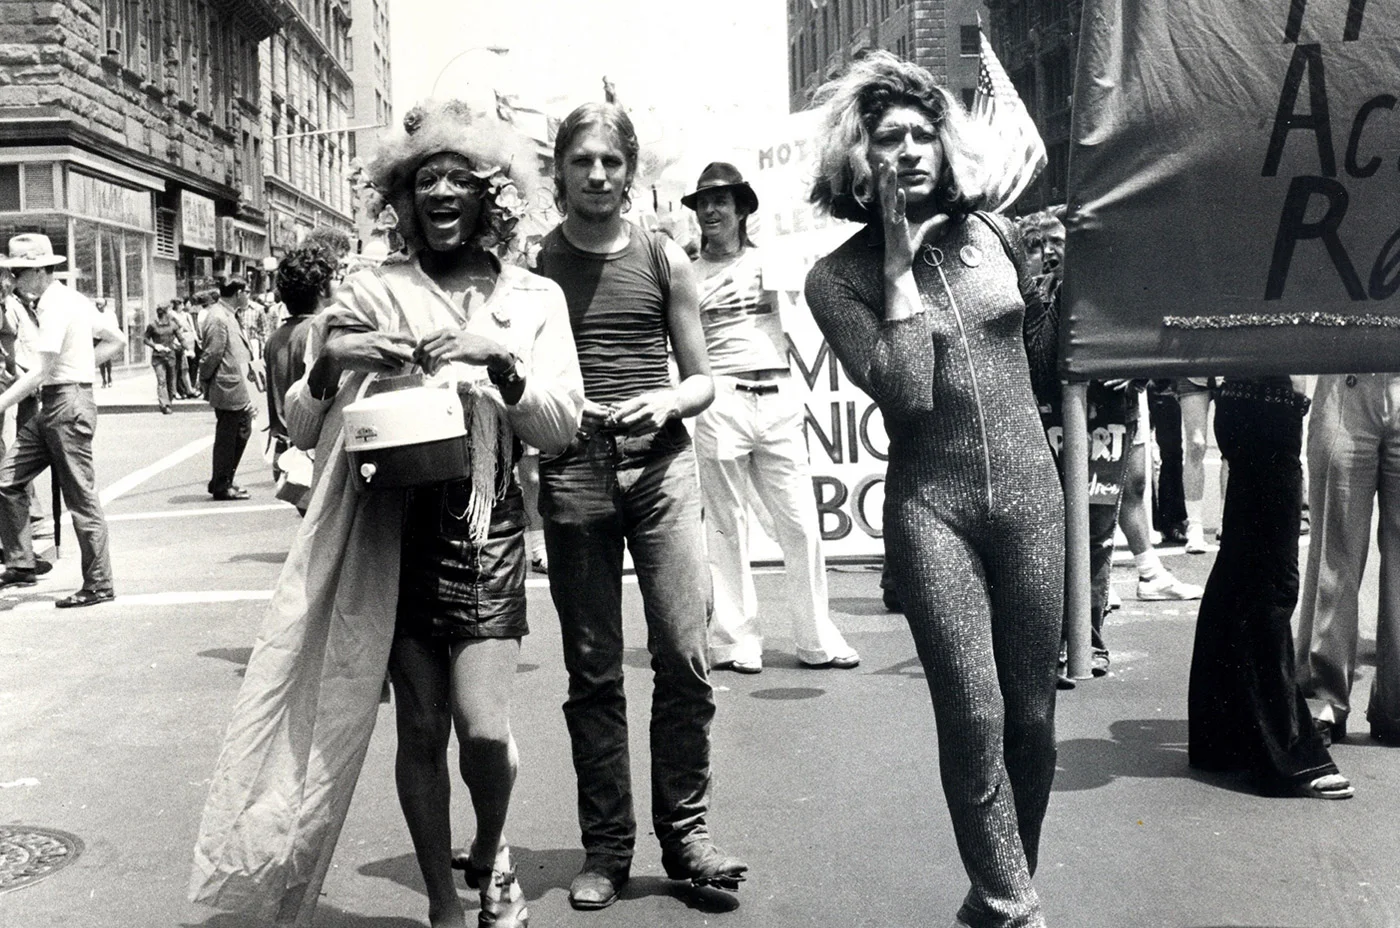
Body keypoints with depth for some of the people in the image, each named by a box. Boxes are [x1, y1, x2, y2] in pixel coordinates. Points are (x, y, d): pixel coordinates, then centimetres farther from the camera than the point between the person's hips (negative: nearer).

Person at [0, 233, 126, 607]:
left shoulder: (56, 306, -16)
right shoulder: (72, 300, 13)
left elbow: (41, 372, -22)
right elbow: (117, 340, 20)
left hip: (68, 404, -10)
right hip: (50, 407, 10)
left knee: (81, 498, -2)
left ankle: (98, 585, 6)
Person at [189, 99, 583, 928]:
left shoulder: (534, 298, 7)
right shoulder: (373, 294, 5)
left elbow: (561, 426, -1)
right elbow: (304, 429, 4)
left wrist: (501, 359, -16)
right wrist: (328, 360, -16)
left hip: (489, 525, 0)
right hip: (396, 526, 0)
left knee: (484, 727, -11)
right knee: (422, 727, 3)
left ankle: (491, 858, 22)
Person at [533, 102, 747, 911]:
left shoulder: (665, 260, 9)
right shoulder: (533, 264, 7)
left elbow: (703, 379, 12)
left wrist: (669, 401, -8)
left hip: (662, 465, 1)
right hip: (572, 475, 0)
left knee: (685, 656, -4)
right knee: (593, 671, 4)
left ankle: (686, 831, 10)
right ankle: (606, 846, 14)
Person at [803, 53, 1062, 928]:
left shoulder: (989, 233, 6)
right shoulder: (837, 276, -4)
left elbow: (1039, 329, 24)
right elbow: (902, 391, -17)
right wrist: (900, 258, -14)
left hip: (1029, 494, 3)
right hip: (931, 506, -3)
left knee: (1032, 714, 7)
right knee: (974, 715, -10)